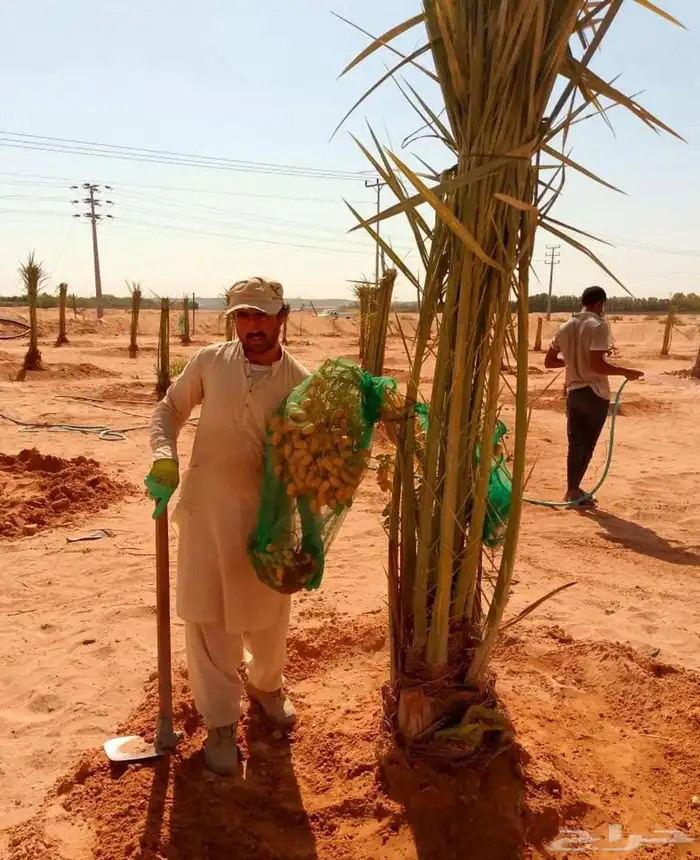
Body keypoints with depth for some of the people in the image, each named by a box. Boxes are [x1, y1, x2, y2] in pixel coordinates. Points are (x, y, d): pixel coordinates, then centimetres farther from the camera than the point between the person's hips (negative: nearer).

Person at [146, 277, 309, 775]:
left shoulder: (301, 383, -7)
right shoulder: (210, 362, -5)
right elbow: (170, 409, 5)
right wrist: (164, 458, -12)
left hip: (267, 515, 0)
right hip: (205, 509, 0)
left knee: (267, 612, 16)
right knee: (206, 616, 6)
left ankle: (266, 685, 47)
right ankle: (220, 720, 25)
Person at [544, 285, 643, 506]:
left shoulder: (565, 327, 9)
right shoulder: (599, 325, -13)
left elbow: (549, 361, 13)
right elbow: (597, 364, -22)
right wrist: (626, 372, -12)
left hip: (573, 391, 6)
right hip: (595, 393, -6)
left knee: (576, 443, 12)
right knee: (587, 444, 3)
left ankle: (573, 489, 17)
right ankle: (573, 489, 5)